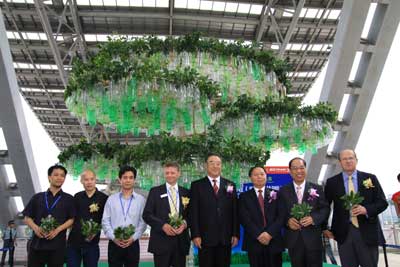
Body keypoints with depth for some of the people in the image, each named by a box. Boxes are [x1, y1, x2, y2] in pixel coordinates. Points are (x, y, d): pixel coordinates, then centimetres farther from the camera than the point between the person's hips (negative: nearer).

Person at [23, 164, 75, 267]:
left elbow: (71, 219, 2)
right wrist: (36, 228, -8)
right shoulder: (37, 197, 13)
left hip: (57, 245, -1)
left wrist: (57, 230, -14)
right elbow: (27, 218, 12)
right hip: (37, 243, 2)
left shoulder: (68, 199, 7)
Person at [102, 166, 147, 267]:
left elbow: (143, 222, -1)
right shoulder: (111, 199, 5)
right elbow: (105, 221, 3)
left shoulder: (140, 199, 2)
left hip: (132, 243, 0)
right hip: (114, 243, 0)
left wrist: (133, 238, -12)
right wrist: (113, 237, -9)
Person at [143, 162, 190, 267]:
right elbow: (147, 215, -2)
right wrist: (163, 225, -15)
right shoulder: (155, 191, 3)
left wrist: (185, 223, -10)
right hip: (161, 241, -2)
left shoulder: (186, 193, 9)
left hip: (181, 241, 2)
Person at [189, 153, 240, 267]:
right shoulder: (197, 185, 1)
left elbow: (235, 211, 7)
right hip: (205, 237, -2)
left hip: (226, 237, 2)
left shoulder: (230, 185, 9)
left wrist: (235, 234, 2)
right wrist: (195, 235, -10)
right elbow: (193, 212, -3)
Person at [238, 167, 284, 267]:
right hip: (254, 242, -1)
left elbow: (281, 216, -1)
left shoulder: (275, 194, 8)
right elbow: (244, 219, -5)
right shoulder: (244, 197, 5)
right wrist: (258, 235, -15)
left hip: (274, 241, 1)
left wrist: (270, 233, -13)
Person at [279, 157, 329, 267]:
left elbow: (325, 209, 0)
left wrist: (313, 218, -17)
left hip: (313, 238, 0)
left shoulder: (317, 189, 5)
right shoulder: (283, 191, 6)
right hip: (293, 240, 1)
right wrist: (287, 220, -15)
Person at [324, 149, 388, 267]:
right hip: (343, 232, 0)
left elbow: (382, 202, 2)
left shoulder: (370, 178, 3)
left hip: (367, 232, 0)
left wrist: (366, 209, -16)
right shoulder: (332, 182, 3)